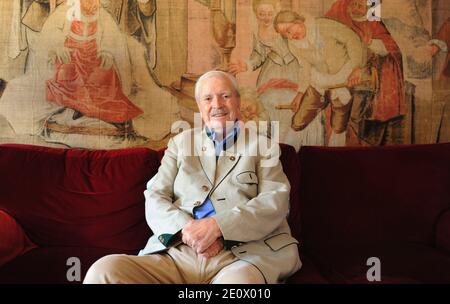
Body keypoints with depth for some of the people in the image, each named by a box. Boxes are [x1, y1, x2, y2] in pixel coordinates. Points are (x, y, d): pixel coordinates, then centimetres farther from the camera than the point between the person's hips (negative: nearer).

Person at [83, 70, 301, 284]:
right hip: (176, 253, 4)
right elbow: (155, 198, 11)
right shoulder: (180, 142, 20)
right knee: (102, 272, -21)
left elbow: (276, 201, -1)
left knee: (238, 280, -39)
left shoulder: (262, 145, 13)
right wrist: (187, 229, -10)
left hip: (241, 254, -3)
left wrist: (217, 225, -15)